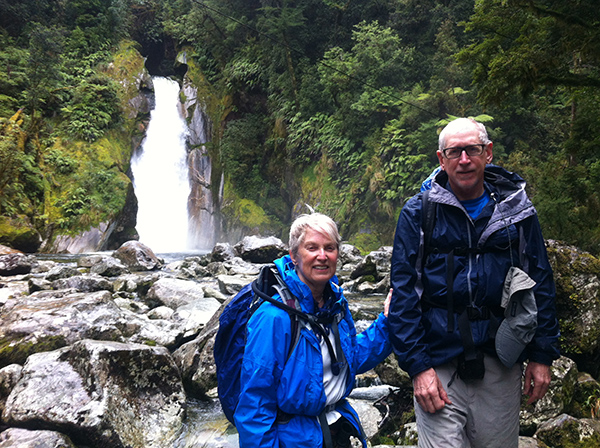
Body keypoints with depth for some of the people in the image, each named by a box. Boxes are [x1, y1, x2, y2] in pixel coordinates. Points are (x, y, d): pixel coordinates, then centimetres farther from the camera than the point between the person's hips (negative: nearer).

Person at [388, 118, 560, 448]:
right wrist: (417, 365, -11)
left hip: (501, 364, 3)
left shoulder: (516, 210, 5)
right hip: (439, 362, -2)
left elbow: (540, 284, 8)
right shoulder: (418, 213, -3)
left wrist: (542, 355, 2)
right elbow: (403, 293, -6)